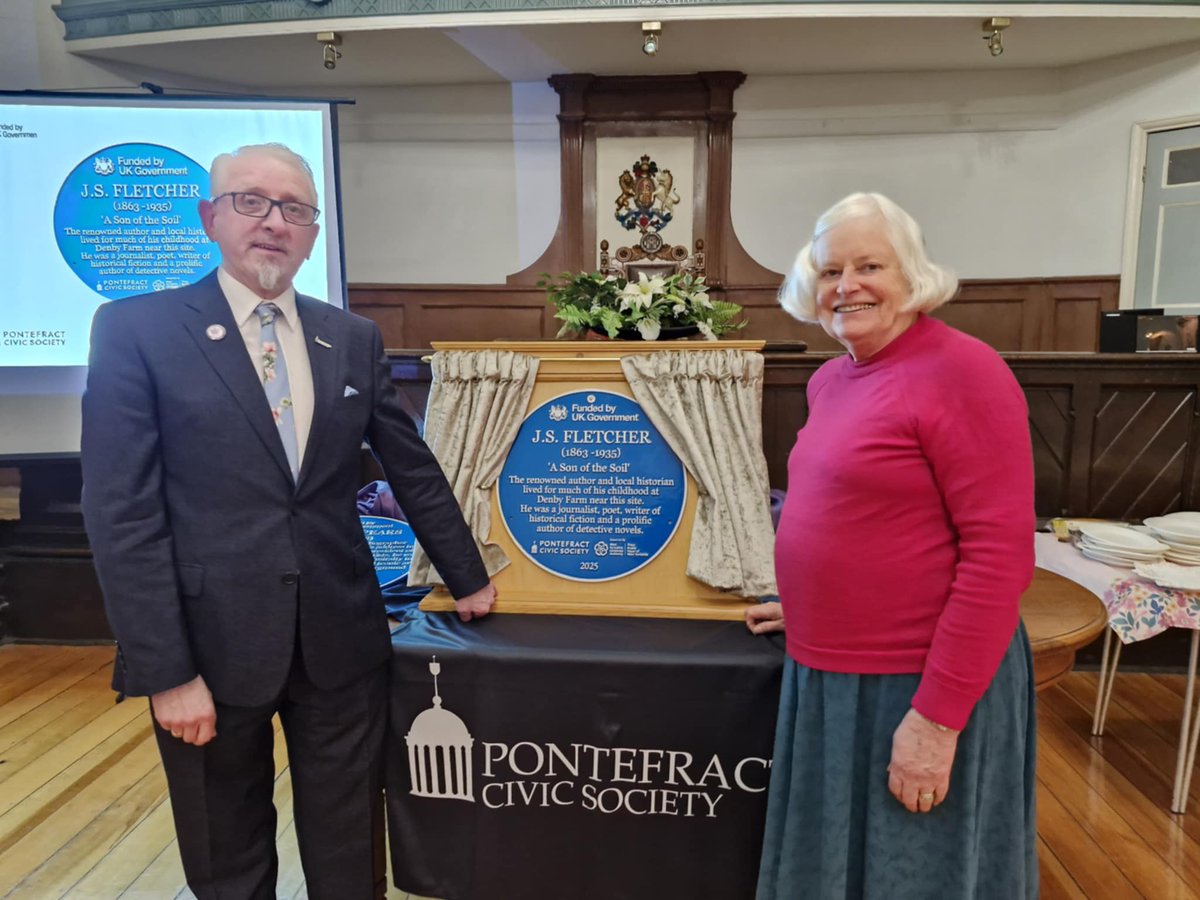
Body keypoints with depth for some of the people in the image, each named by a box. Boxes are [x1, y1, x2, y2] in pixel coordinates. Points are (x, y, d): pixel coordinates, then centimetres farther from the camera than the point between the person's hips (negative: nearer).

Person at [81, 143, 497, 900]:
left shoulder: (355, 340, 6)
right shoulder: (137, 329, -4)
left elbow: (416, 472, 11)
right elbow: (123, 513, -9)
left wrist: (468, 580, 14)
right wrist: (166, 670, -12)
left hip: (341, 640, 3)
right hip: (212, 645, -2)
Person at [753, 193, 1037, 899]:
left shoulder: (962, 370, -16)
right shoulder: (830, 379, 7)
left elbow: (1000, 552, -20)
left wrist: (937, 717, -20)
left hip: (919, 684, -7)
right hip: (826, 672, 8)